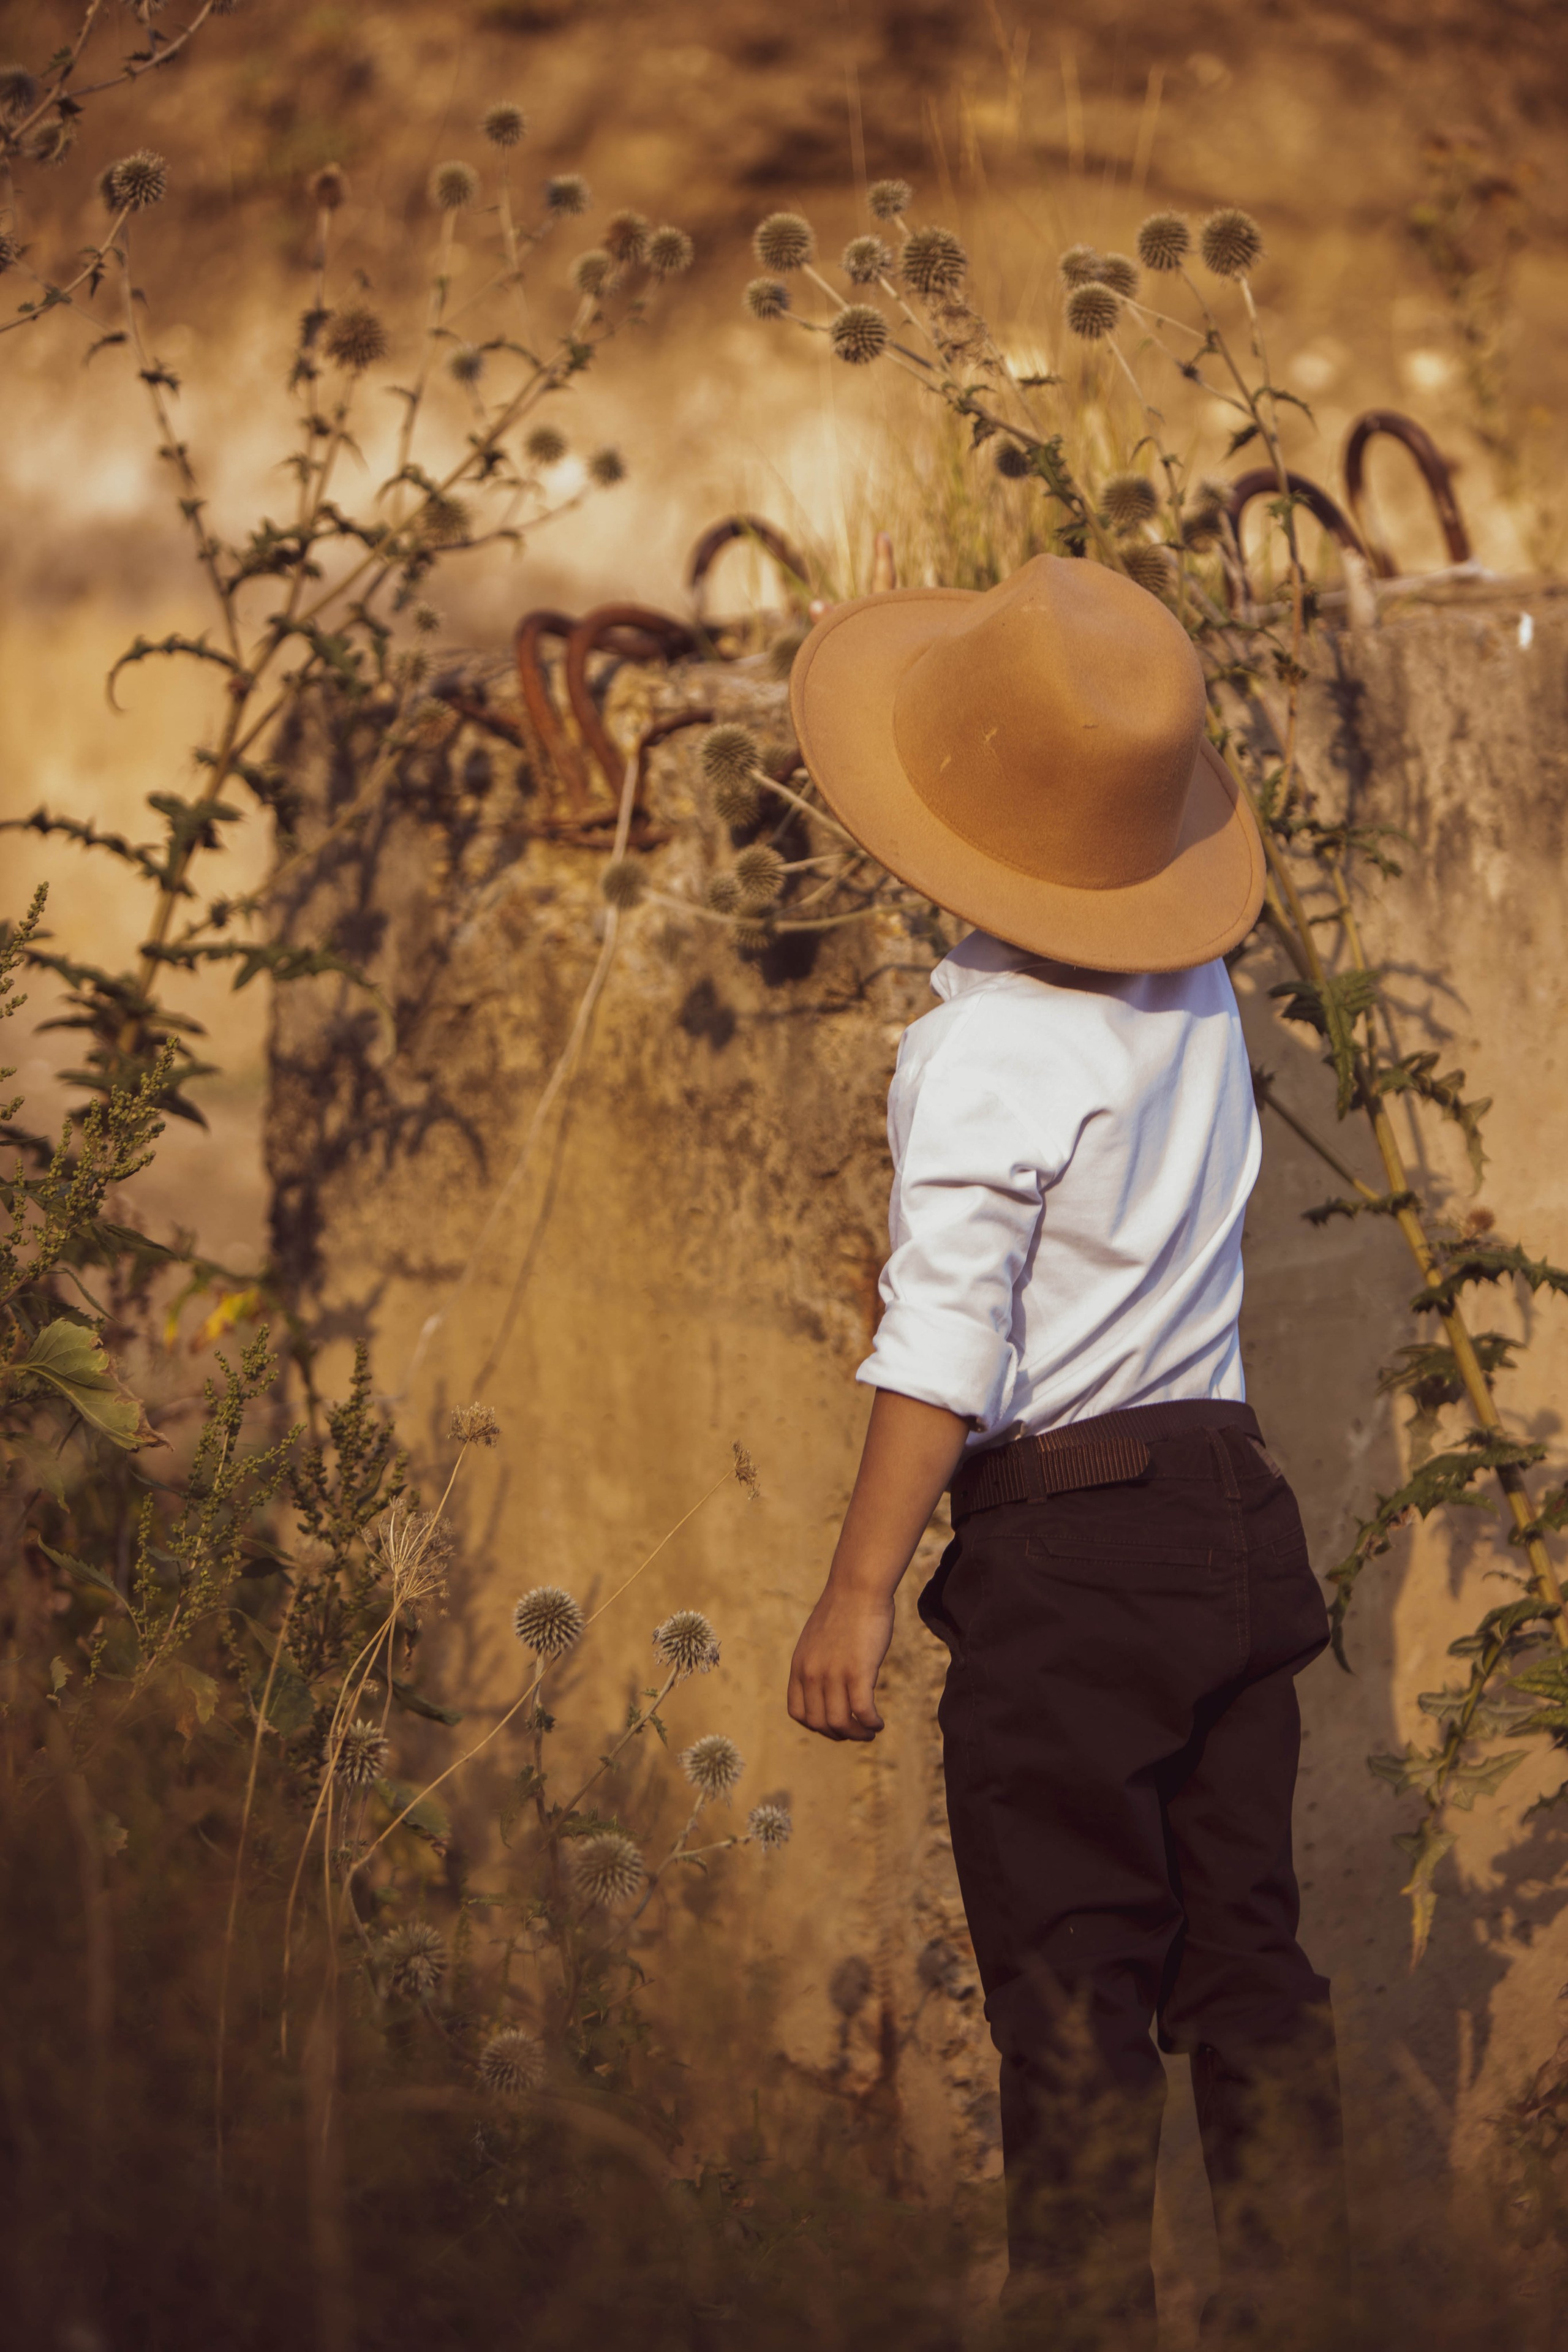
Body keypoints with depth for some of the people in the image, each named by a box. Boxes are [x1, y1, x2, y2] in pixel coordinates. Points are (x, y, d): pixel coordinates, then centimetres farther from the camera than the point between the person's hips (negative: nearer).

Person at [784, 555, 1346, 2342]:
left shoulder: (984, 1052, -15)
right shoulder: (1201, 997, 6)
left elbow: (943, 1353, -18)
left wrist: (858, 1594, -14)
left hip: (1070, 1543, -7)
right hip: (1237, 1509, 7)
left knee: (1072, 1994, 1)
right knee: (1244, 1963, 13)